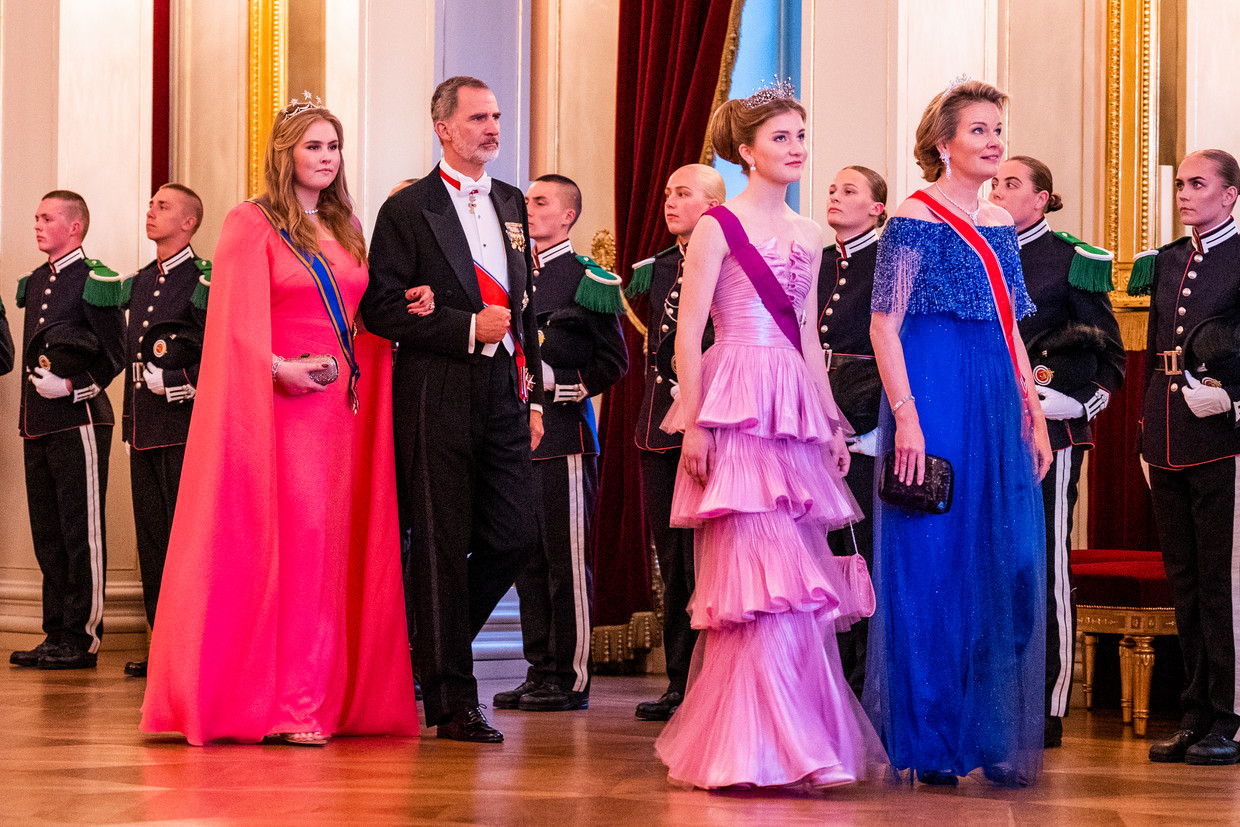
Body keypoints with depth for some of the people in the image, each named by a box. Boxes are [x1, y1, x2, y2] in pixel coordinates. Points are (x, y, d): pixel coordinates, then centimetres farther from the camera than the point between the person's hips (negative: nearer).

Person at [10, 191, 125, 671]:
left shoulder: (95, 281, -6)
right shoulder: (34, 283, 17)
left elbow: (114, 355, -7)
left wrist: (71, 386, -16)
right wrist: (33, 395, 13)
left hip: (79, 419, -8)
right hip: (38, 423, 8)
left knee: (82, 532, -4)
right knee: (47, 535, 9)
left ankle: (83, 638, -1)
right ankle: (56, 634, 15)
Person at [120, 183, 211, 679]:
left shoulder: (206, 280, -5)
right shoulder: (140, 283, 18)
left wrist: (184, 383, -18)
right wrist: (129, 424, 19)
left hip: (187, 427, -8)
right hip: (145, 430, 8)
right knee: (152, 539, 9)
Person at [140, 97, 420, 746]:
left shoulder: (346, 230, 18)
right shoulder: (252, 223, -1)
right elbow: (237, 318, -10)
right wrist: (280, 368, -23)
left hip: (346, 404, 6)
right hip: (284, 401, -6)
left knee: (338, 543, 5)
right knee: (291, 541, -10)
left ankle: (337, 696, 8)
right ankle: (284, 703, -8)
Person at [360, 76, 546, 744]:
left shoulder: (511, 205, 17)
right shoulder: (407, 210, -2)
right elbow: (380, 309, -8)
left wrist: (533, 394, 15)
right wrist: (467, 329, -14)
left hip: (503, 393, 6)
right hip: (437, 395, -6)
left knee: (516, 534, 1)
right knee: (442, 544, -2)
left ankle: (433, 643, 24)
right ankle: (452, 701, 4)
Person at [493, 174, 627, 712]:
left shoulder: (588, 279, -2)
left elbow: (612, 361, -4)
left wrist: (559, 382, -11)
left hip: (564, 432, -7)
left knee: (565, 559, -6)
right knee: (527, 559, 8)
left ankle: (571, 677, -2)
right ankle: (540, 670, 14)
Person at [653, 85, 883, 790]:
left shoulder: (808, 237, 16)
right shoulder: (718, 227, -3)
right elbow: (689, 333, -6)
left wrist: (833, 423, 15)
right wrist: (694, 423, -13)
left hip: (796, 414, 7)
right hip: (738, 411, -7)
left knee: (798, 580, 5)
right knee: (758, 571, -11)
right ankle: (757, 750, -8)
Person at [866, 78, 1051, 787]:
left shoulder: (1000, 225, 15)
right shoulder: (914, 219, -6)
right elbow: (884, 326, -11)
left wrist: (1034, 415, 13)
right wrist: (906, 417, -19)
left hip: (998, 409, 7)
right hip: (935, 401, -7)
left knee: (1007, 567, 6)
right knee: (931, 566, -2)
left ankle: (992, 736, 15)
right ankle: (929, 743, 6)